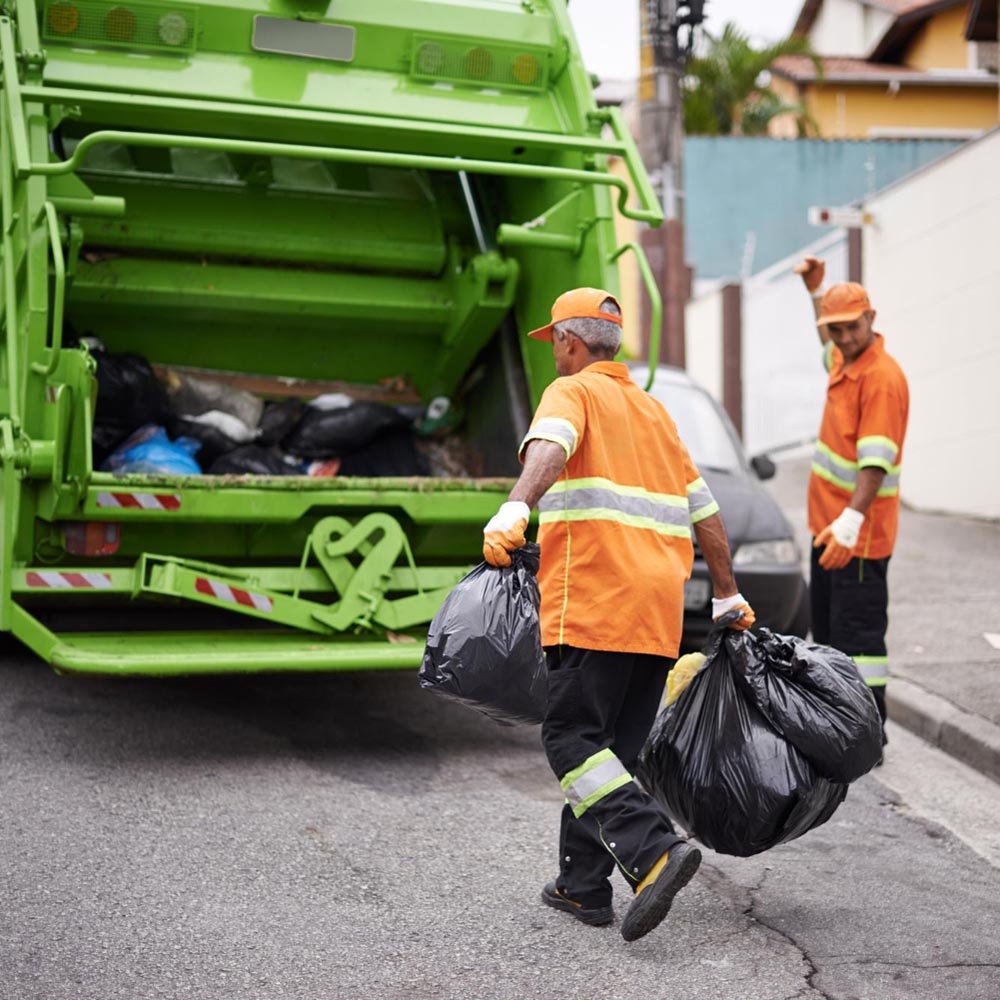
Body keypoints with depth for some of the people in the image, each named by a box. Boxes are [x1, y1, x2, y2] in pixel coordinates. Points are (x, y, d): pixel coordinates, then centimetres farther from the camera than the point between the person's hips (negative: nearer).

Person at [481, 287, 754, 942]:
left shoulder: (573, 391, 4)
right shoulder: (653, 409, 25)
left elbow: (550, 447, -21)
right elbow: (706, 512, 26)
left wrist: (515, 509, -37)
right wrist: (729, 598, 31)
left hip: (594, 602, -7)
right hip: (660, 608, 7)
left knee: (573, 739, -6)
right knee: (614, 747, 12)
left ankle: (655, 851, -22)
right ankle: (584, 886, 15)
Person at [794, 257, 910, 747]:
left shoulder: (882, 376, -18)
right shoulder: (842, 360, 9)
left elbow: (876, 459, -28)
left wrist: (851, 519, -38)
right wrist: (816, 289, 28)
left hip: (858, 532, -10)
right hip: (827, 524, 10)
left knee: (858, 632, -7)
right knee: (829, 627, 18)